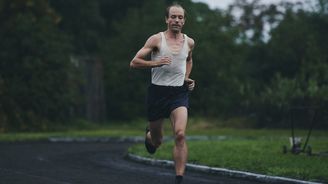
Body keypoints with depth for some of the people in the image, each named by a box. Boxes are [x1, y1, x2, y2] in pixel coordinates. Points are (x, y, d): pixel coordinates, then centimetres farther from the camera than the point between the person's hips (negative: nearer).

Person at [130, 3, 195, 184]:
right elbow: (134, 62, -8)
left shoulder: (189, 42, 7)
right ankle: (149, 134, 51)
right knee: (156, 142, 11)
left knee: (180, 135, -22)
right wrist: (155, 63, -23)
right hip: (157, 92, -1)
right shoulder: (156, 39, -5)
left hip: (179, 93, 1)